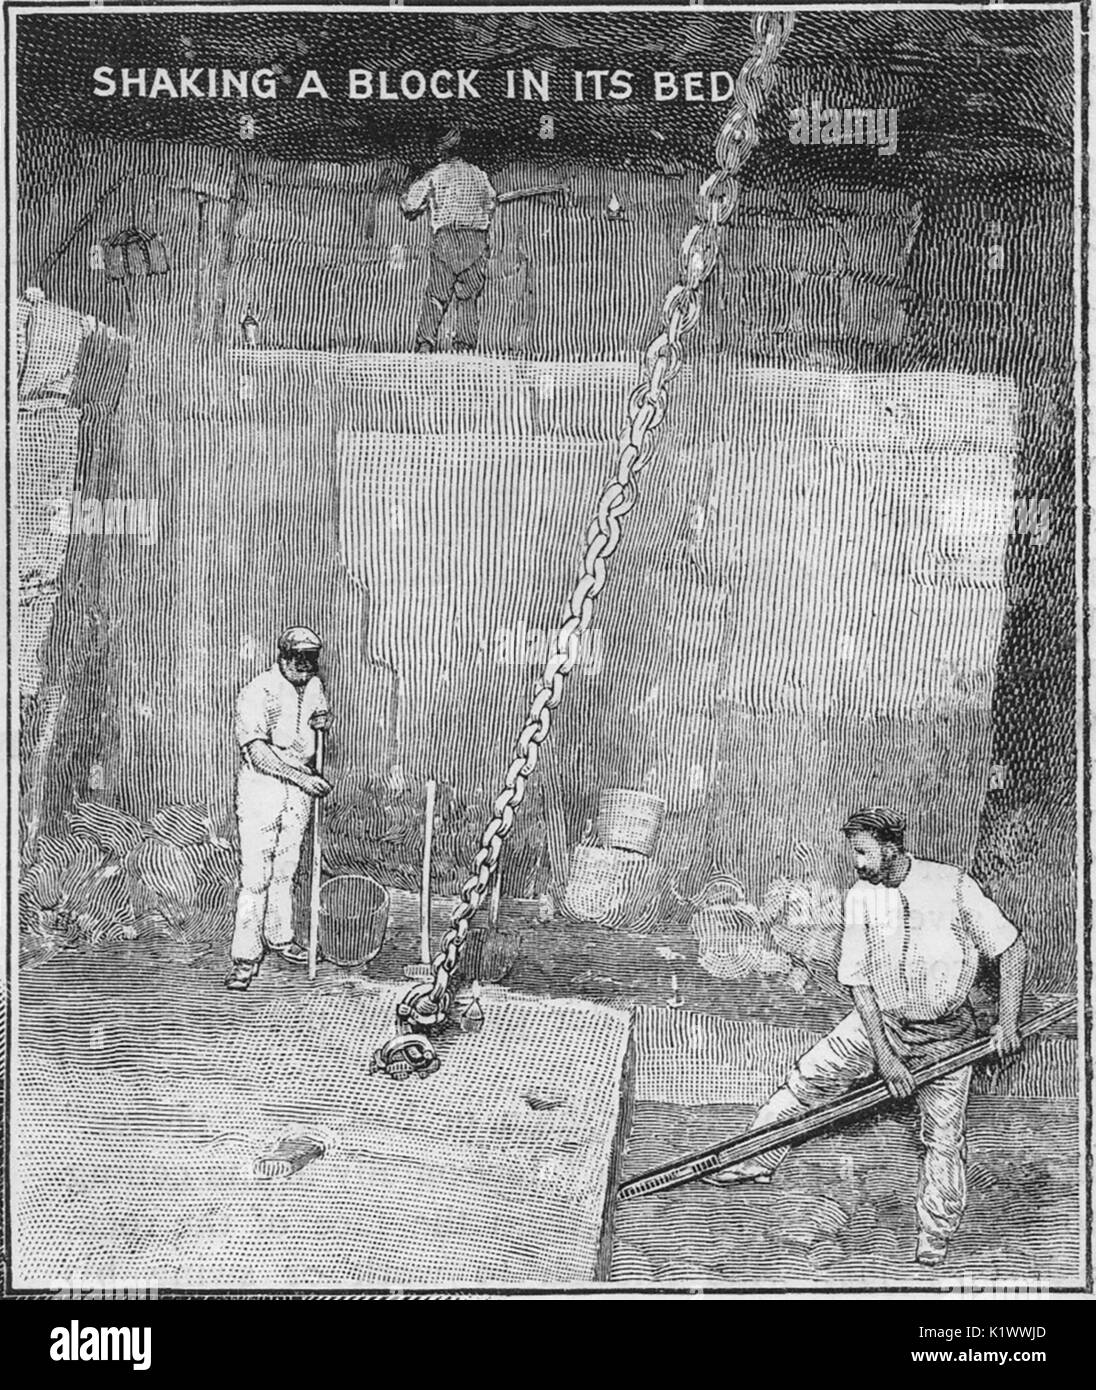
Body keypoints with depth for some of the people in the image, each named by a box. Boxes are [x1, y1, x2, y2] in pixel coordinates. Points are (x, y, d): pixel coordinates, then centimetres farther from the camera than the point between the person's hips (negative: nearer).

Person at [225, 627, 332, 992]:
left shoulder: (313, 685, 3)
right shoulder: (256, 693, -19)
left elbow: (323, 711, 24)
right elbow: (258, 753, -24)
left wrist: (322, 719, -1)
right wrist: (302, 778, -28)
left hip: (300, 784, 6)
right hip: (261, 785, -6)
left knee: (286, 866, 16)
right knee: (255, 874, -8)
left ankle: (279, 936, 30)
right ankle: (246, 957, -2)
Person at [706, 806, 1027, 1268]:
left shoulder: (952, 885, -16)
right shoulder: (859, 897, -6)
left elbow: (1012, 949, -8)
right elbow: (858, 981, -6)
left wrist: (1007, 1022, -13)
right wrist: (884, 1055, -14)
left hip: (945, 1033, -3)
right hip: (879, 1023, 3)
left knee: (944, 1137, 0)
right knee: (807, 1079, -2)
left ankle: (935, 1238, 16)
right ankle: (755, 1160, 14)